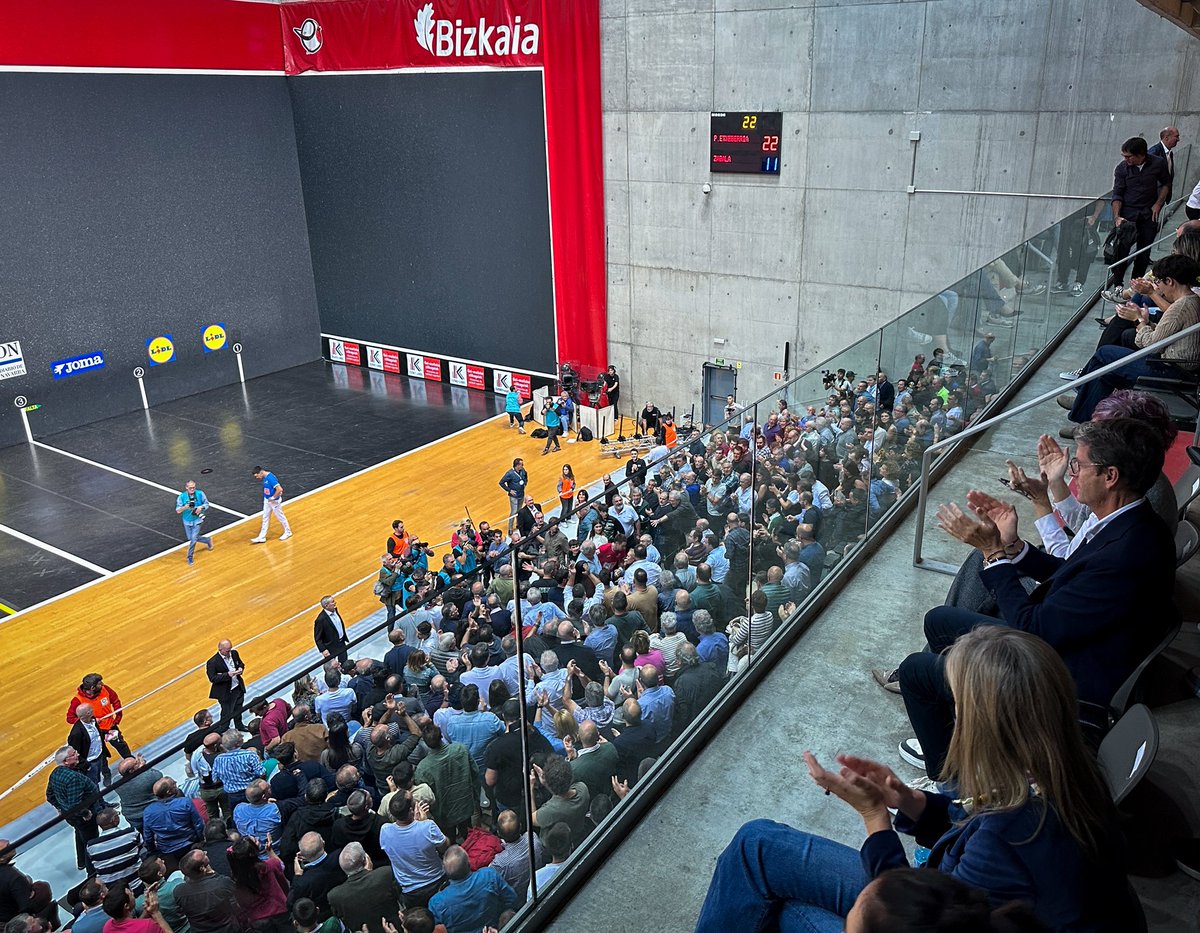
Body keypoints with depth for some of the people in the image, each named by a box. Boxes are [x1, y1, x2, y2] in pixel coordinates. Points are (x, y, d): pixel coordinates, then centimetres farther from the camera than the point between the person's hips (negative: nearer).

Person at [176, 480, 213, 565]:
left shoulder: (200, 494, -13)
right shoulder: (182, 496, -14)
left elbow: (206, 504, 0)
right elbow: (178, 511, -15)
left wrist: (201, 507, -21)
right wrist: (185, 507, -34)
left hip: (197, 520, -2)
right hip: (187, 521, 2)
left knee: (193, 538, -7)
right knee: (190, 538, 12)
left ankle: (190, 557, 14)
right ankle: (208, 540, 39)